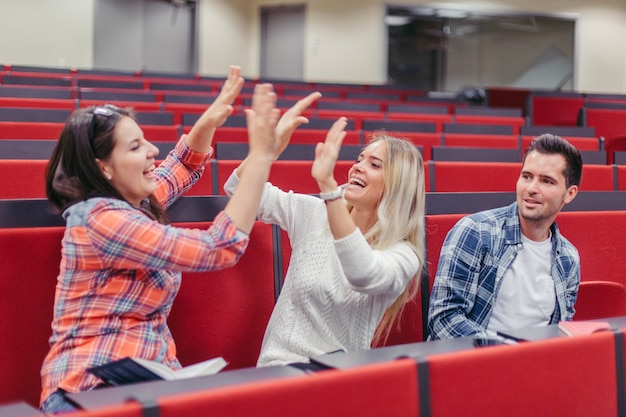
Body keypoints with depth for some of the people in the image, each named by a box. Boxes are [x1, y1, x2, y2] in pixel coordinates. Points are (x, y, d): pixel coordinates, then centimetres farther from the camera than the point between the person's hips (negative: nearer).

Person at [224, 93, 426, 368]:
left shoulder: (403, 255, -4)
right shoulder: (313, 213, 6)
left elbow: (363, 275, -28)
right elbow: (239, 187, 3)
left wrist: (327, 184, -34)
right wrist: (275, 142, -15)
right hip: (283, 363, 1)